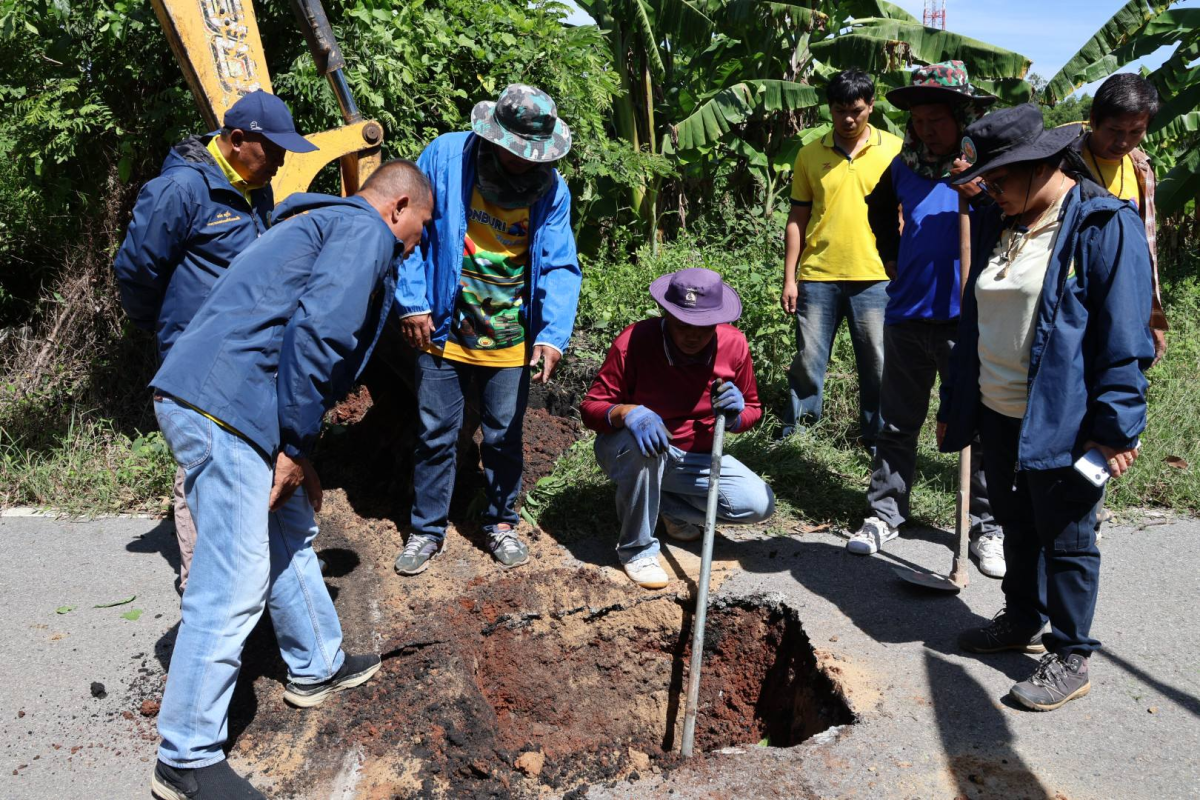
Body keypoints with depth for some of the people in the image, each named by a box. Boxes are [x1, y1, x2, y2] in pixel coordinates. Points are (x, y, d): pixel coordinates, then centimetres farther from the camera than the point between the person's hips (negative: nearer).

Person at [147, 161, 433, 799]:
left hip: (194, 398, 11)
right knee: (233, 585, -6)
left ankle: (317, 668, 38)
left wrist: (296, 449, 24)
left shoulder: (321, 224, 29)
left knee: (290, 535, 22)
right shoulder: (366, 233, -2)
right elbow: (317, 333, -17)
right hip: (225, 410, -11)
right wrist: (296, 445, -11)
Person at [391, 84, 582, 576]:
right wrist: (413, 303, -9)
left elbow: (559, 267, -6)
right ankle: (427, 530, 26)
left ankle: (501, 523, 34)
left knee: (504, 437, 13)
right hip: (444, 329, -1)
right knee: (435, 434, 8)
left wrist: (553, 335, -19)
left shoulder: (550, 187, -5)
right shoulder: (445, 157, -9)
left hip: (511, 340, 1)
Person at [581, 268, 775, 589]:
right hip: (628, 451, -4)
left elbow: (753, 411, 4)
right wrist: (627, 413, -41)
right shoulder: (634, 340, -21)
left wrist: (736, 415, -22)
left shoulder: (734, 344, -9)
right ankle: (636, 549, -18)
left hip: (696, 458, 4)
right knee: (645, 444, -41)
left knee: (759, 504, -16)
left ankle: (667, 505, 8)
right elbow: (591, 407, -18)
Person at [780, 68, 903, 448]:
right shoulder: (810, 154, 5)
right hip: (817, 276, 1)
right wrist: (789, 278, 2)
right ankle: (794, 433, 19)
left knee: (878, 365, 6)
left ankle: (878, 440, 21)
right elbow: (797, 219, 7)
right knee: (807, 361, 6)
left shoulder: (894, 149, 1)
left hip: (874, 277, -1)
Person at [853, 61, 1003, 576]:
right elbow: (879, 210, 27)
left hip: (968, 320, -3)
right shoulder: (904, 166, 7)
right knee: (898, 423, 13)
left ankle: (987, 527, 19)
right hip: (907, 316, 4)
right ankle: (885, 513, 26)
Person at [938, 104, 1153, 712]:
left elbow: (1123, 337, -16)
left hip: (1062, 422, -7)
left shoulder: (1105, 225, -13)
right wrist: (954, 406, 14)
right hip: (998, 415, 7)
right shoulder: (995, 224, 9)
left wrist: (1115, 426, -19)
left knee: (1066, 540, 6)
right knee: (1015, 524, 21)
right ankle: (1023, 621, 40)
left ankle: (1070, 658, 21)